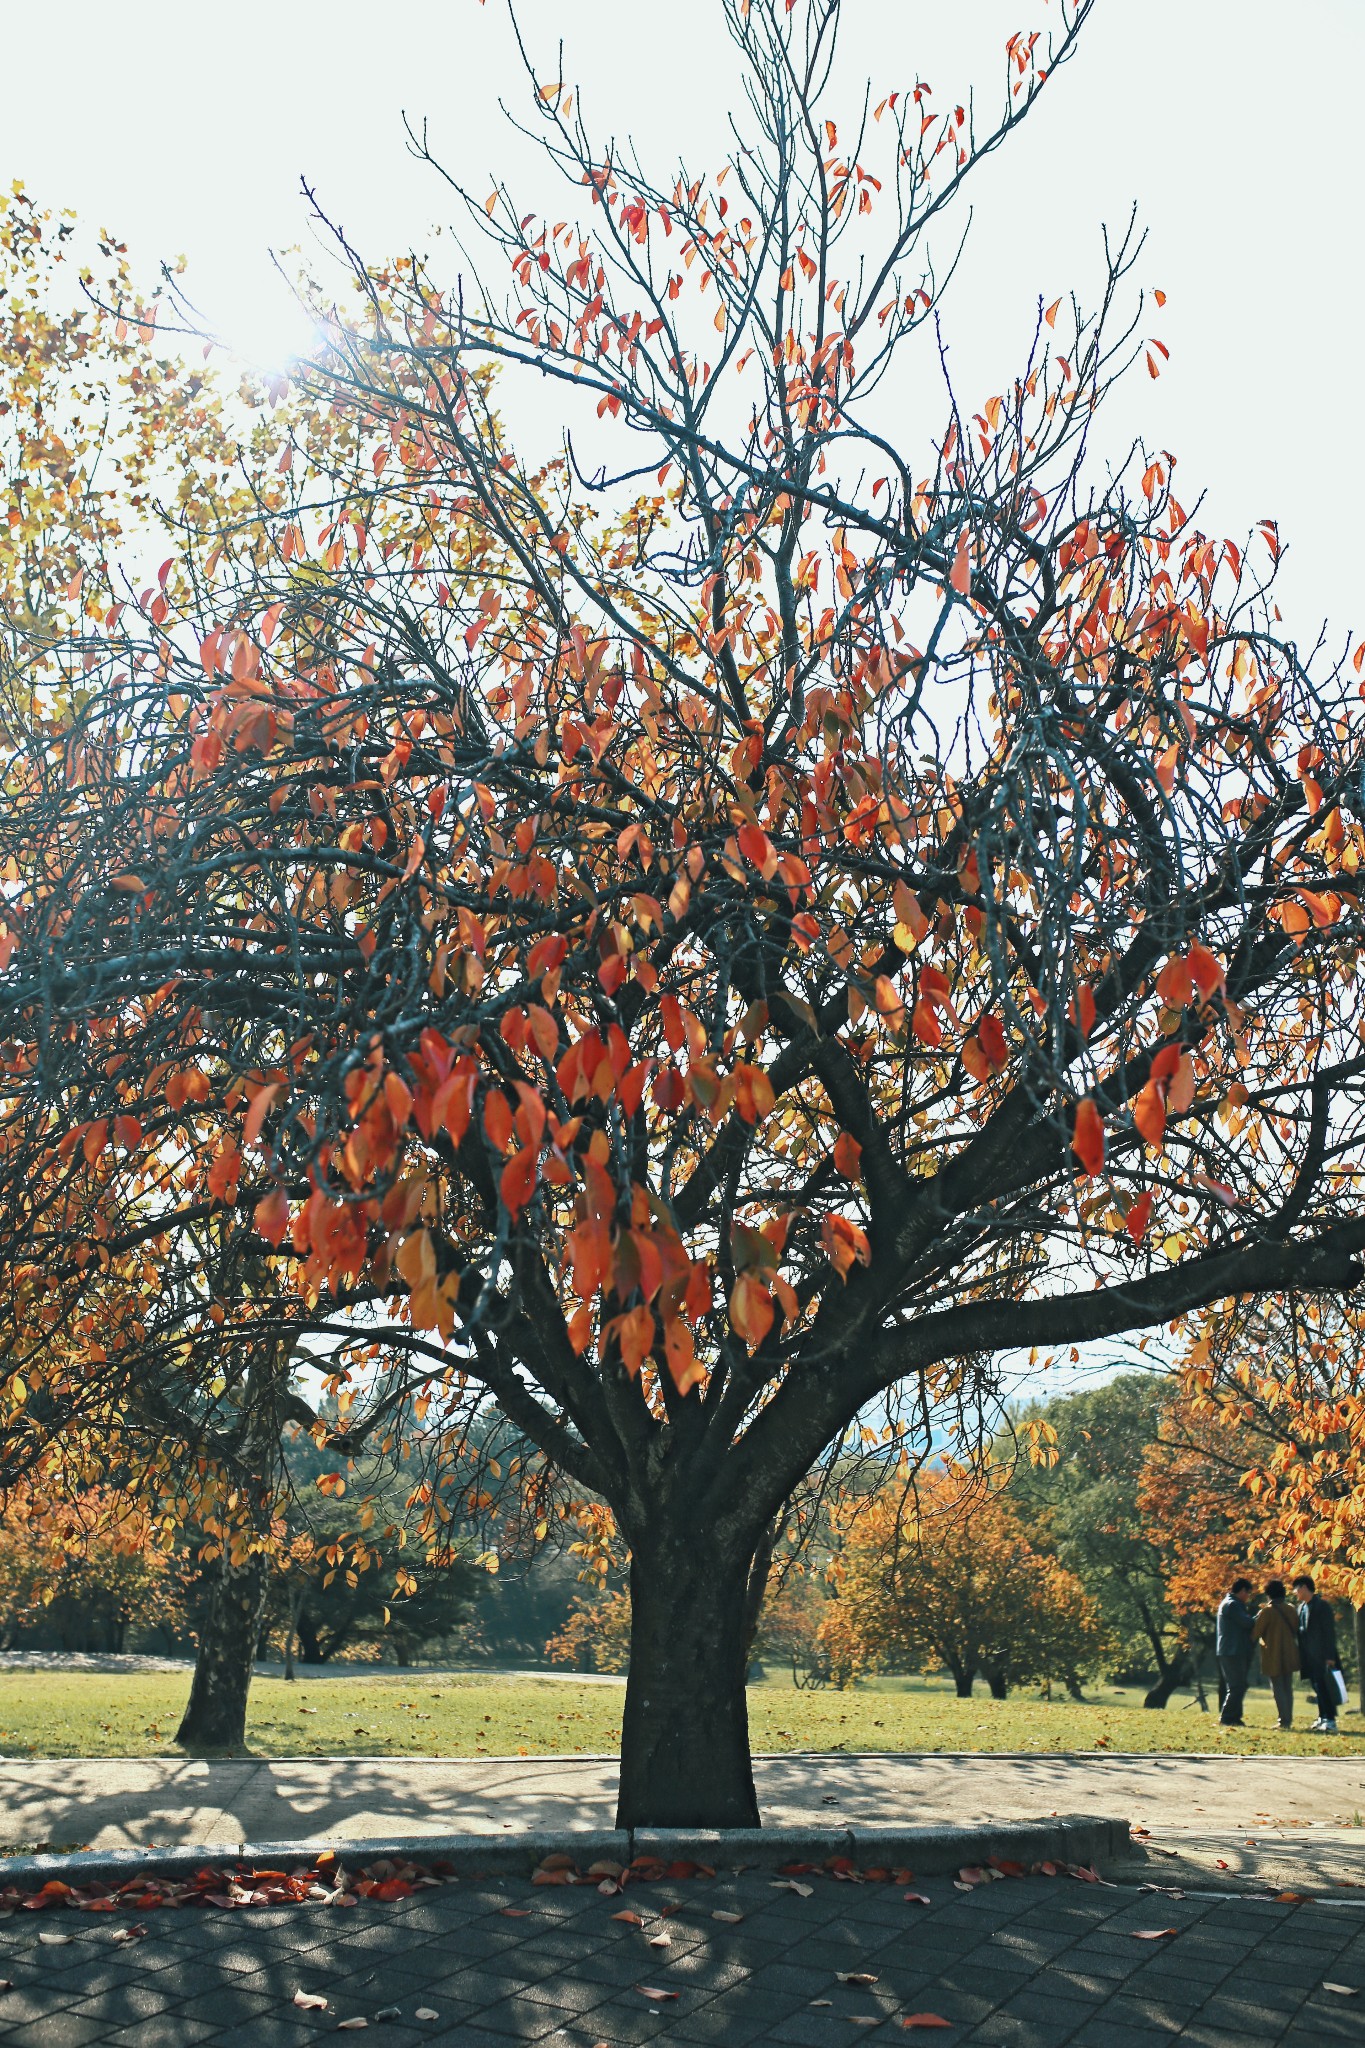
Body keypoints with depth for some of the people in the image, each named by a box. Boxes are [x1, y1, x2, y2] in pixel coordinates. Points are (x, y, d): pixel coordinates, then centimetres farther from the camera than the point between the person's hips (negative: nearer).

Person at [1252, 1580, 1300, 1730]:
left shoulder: (1267, 1611, -14)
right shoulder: (1292, 1609, 3)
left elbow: (1256, 1632, -10)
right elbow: (1296, 1630, 10)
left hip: (1273, 1655, -6)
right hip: (1289, 1655, 6)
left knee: (1278, 1688, -1)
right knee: (1288, 1688, 13)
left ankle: (1284, 1720, -6)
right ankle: (1288, 1719, 14)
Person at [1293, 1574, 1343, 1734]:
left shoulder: (1321, 1606, -11)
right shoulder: (1302, 1607, 13)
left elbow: (1329, 1632, -14)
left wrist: (1330, 1656, -17)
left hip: (1321, 1657, -8)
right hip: (1309, 1658, 8)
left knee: (1323, 1687, -9)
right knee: (1317, 1688, 13)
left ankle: (1330, 1721, -7)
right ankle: (1322, 1718, 20)